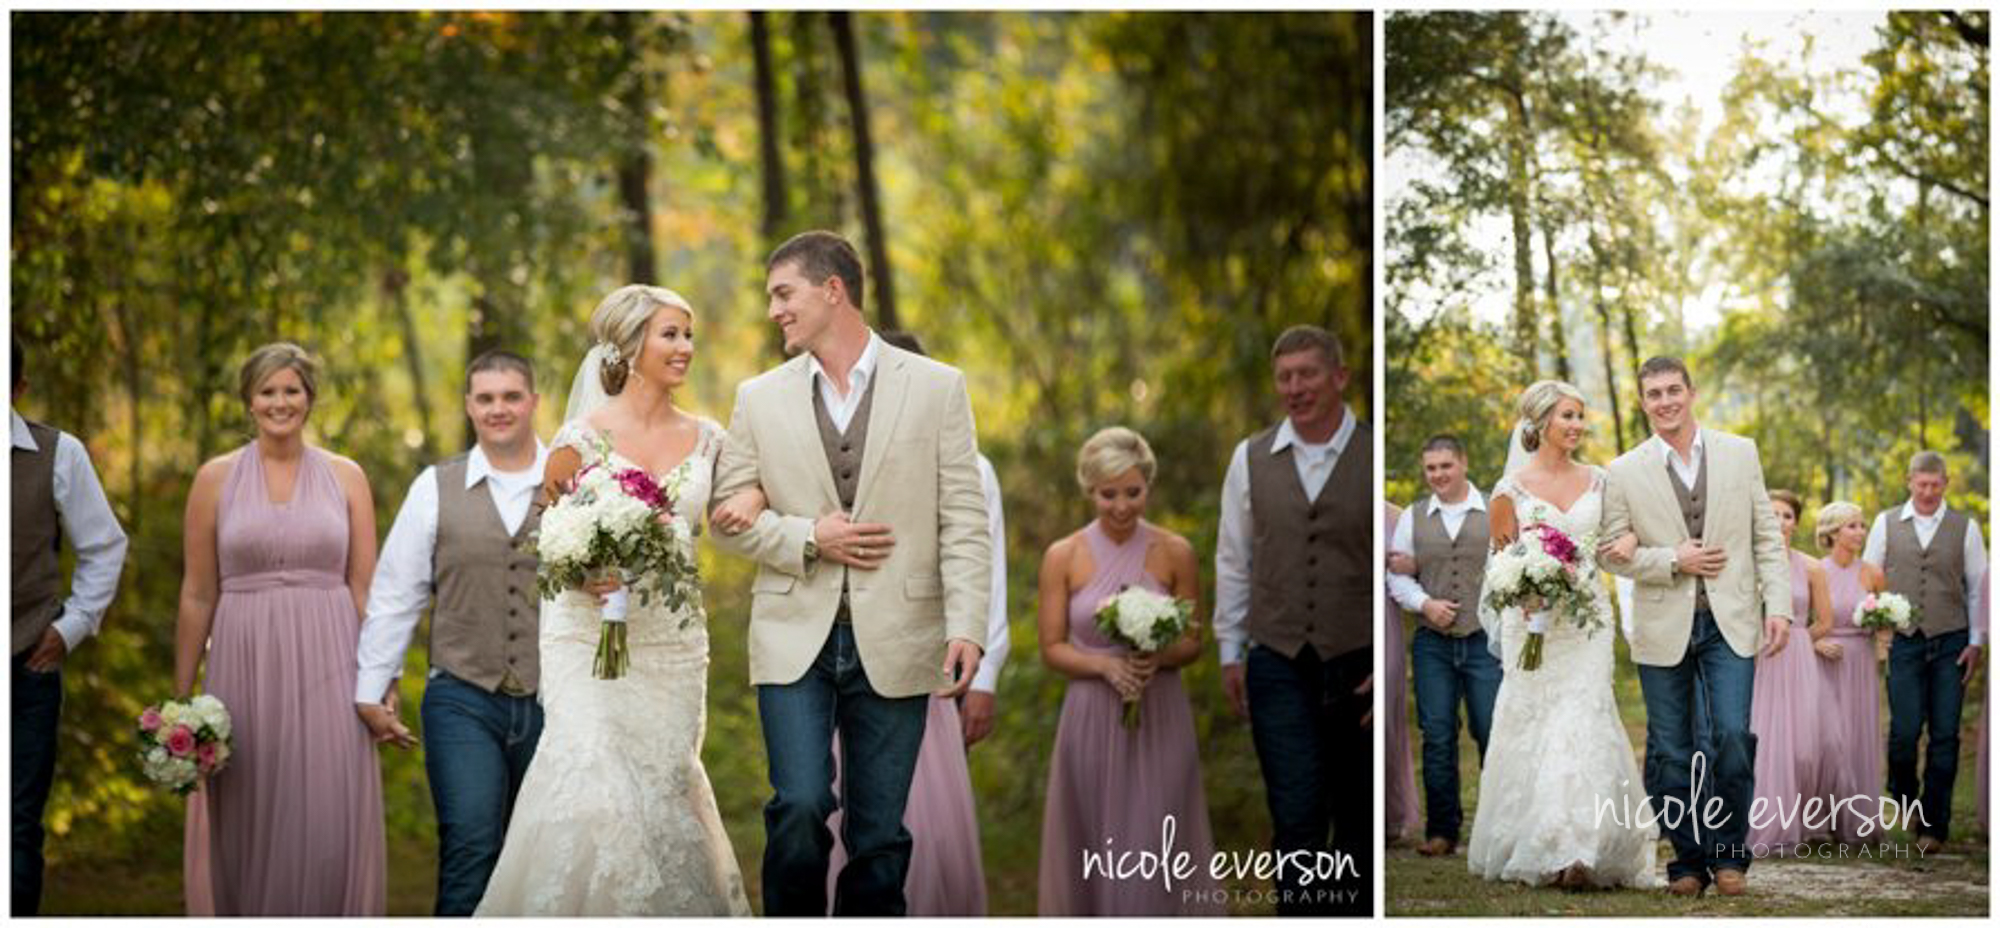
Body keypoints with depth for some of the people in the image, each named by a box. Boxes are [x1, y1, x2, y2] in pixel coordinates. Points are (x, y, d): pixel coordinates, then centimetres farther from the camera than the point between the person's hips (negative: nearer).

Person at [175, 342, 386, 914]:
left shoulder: (346, 477, 7)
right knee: (247, 829, 3)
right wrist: (180, 698, 3)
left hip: (328, 671, 0)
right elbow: (197, 596, 5)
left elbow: (365, 588, 6)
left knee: (329, 829, -3)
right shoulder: (216, 479, 4)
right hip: (245, 667, 0)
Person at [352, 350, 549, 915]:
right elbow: (393, 595, 7)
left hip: (555, 702, 1)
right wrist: (371, 691, 5)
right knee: (469, 851, -12)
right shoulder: (436, 488, 5)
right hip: (463, 701, -1)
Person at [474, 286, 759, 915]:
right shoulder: (583, 438, -4)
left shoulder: (706, 438, 7)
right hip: (594, 638, -4)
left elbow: (744, 490, 21)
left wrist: (753, 497, -3)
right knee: (594, 787, -14)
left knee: (663, 785, 4)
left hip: (673, 644, 4)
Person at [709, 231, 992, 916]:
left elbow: (964, 521, -1)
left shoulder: (937, 388, 3)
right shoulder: (760, 398, 9)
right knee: (800, 809, -13)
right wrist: (808, 538, -8)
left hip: (894, 646, -1)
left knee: (879, 835, 3)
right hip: (795, 642, 1)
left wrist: (966, 627, -12)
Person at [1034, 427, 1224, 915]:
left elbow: (1193, 642, 5)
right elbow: (1051, 648, 1)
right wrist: (1105, 664, -17)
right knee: (1094, 850, 4)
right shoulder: (1062, 557, -2)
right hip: (1092, 720, 0)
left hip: (1161, 721, 0)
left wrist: (1159, 658, -16)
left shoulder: (1176, 553, -1)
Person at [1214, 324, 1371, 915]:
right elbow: (1233, 562, 10)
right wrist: (1230, 652, 7)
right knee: (1297, 815, -6)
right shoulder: (1251, 458, 4)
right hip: (1277, 664, 1)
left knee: (1358, 816, 10)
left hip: (1358, 661, -1)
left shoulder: (1376, 457, -4)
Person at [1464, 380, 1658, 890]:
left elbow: (1625, 526, 19)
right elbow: (1498, 563, 3)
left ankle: (1576, 851, -10)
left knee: (1582, 722, -7)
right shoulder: (1511, 489, -1)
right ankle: (1530, 848, 8)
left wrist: (1629, 539, -5)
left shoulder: (1598, 481, 7)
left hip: (1587, 621, 2)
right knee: (1534, 725, -1)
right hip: (1534, 623, -2)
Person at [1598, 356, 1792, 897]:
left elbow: (1767, 535, 6)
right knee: (1670, 751, 3)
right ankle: (1688, 860, 15)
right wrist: (1674, 560, -11)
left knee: (1732, 736, -10)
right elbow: (1613, 551, 3)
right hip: (1663, 628, 0)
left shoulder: (1740, 453, 6)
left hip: (1730, 623, 0)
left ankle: (1728, 854, 6)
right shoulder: (1625, 472, 2)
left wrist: (1779, 605, -3)